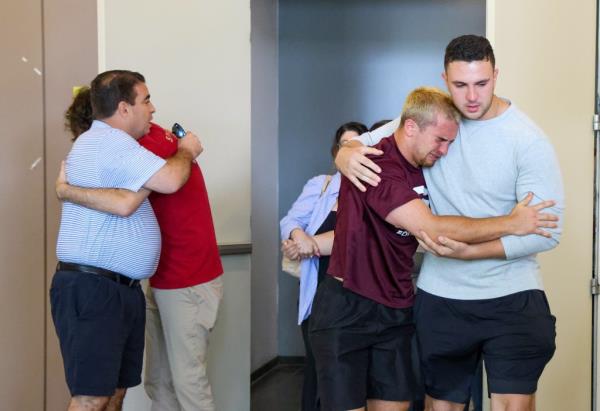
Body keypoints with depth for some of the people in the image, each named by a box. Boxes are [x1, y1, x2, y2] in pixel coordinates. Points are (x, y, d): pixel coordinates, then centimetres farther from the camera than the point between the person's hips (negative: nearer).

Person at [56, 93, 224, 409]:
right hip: (162, 281, 9)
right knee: (158, 382, 11)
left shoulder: (154, 144, -20)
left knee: (188, 380, -2)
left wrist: (66, 190, -22)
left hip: (188, 284, -9)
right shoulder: (154, 140, 9)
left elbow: (125, 203, -35)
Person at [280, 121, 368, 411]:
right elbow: (290, 221, -2)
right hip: (318, 295, 2)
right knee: (317, 367, 9)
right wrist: (299, 236, -24)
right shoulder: (319, 185, 7)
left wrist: (312, 243, -18)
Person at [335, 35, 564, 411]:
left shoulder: (529, 140, -11)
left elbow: (547, 231, -14)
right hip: (440, 296, 3)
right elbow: (362, 143, 8)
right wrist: (347, 156, -17)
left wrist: (470, 252, -23)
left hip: (511, 296, -3)